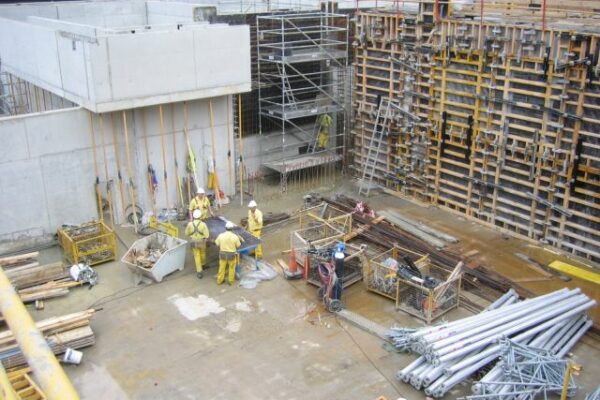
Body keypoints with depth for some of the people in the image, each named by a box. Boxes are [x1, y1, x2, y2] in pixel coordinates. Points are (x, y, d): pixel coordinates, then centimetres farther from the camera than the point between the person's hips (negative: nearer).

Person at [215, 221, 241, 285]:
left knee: (222, 267, 19)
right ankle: (231, 281, 29)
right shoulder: (235, 236, -18)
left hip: (222, 254, 2)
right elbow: (238, 245, -6)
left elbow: (217, 243, 2)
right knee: (231, 268, 18)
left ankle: (219, 280, 31)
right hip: (231, 254, -2)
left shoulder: (221, 235, -13)